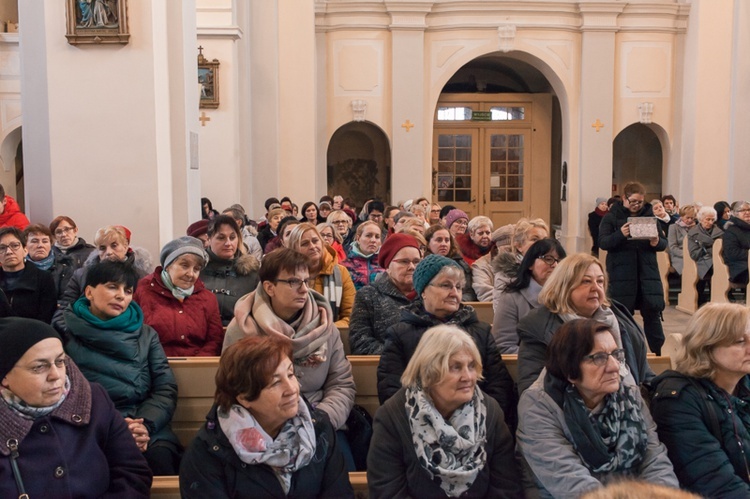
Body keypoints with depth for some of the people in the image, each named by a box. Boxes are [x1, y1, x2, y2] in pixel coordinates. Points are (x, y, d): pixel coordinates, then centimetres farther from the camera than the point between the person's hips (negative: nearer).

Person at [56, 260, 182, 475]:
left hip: (147, 429, 2)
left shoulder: (146, 334, 18)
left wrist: (145, 424, -12)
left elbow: (166, 388, 9)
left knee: (159, 458, -30)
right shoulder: (65, 334, 10)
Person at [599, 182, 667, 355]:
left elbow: (664, 243, 11)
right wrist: (620, 234, -25)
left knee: (653, 314, 2)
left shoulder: (650, 215, 10)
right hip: (621, 275, -2)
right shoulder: (611, 217, 2)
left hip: (648, 273, 2)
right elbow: (602, 242, -8)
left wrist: (657, 242, -12)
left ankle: (658, 354, 13)